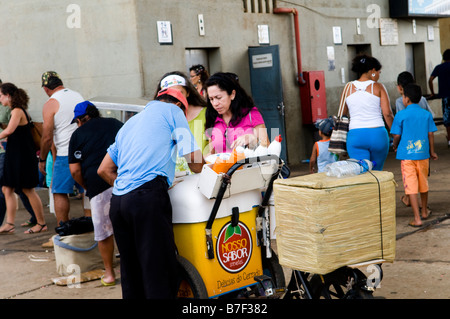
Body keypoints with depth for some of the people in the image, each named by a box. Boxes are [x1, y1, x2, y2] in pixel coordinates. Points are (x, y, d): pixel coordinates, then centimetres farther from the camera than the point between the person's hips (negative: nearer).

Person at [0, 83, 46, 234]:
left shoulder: (17, 111, -15)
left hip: (23, 156, -9)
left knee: (28, 190, -1)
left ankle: (42, 223, 8)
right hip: (15, 155, 9)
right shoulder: (17, 110, 14)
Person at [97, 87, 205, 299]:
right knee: (160, 273, -8)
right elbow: (195, 161, 7)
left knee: (131, 273, 11)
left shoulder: (130, 122, 29)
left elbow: (104, 170, 27)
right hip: (148, 198, -7)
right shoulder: (172, 110, 11)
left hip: (117, 201, 7)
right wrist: (200, 166, 29)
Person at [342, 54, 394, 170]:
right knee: (376, 172, 16)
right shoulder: (378, 87, -1)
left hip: (355, 135, 1)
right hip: (378, 134, -1)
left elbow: (342, 114, 9)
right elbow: (387, 113, -7)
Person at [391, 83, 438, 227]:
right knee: (423, 184, 20)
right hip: (423, 154, 4)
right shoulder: (426, 114, 2)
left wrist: (395, 147, 16)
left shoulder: (401, 115, -8)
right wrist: (432, 152, 16)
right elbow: (431, 134, 4)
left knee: (411, 187, -4)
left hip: (407, 155, -4)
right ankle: (424, 212, 37)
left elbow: (396, 136, -5)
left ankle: (417, 219, -9)